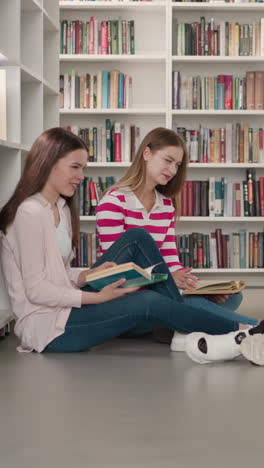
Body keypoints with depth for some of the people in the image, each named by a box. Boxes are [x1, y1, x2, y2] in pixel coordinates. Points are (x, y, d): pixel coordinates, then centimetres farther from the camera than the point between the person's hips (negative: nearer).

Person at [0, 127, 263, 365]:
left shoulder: (60, 208, 13)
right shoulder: (31, 213, -17)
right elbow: (36, 290, -19)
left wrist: (92, 275, -6)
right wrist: (99, 298, -22)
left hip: (66, 305, 9)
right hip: (45, 327, -9)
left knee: (137, 238, -2)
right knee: (147, 302, -23)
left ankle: (185, 329, -3)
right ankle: (237, 332, -5)